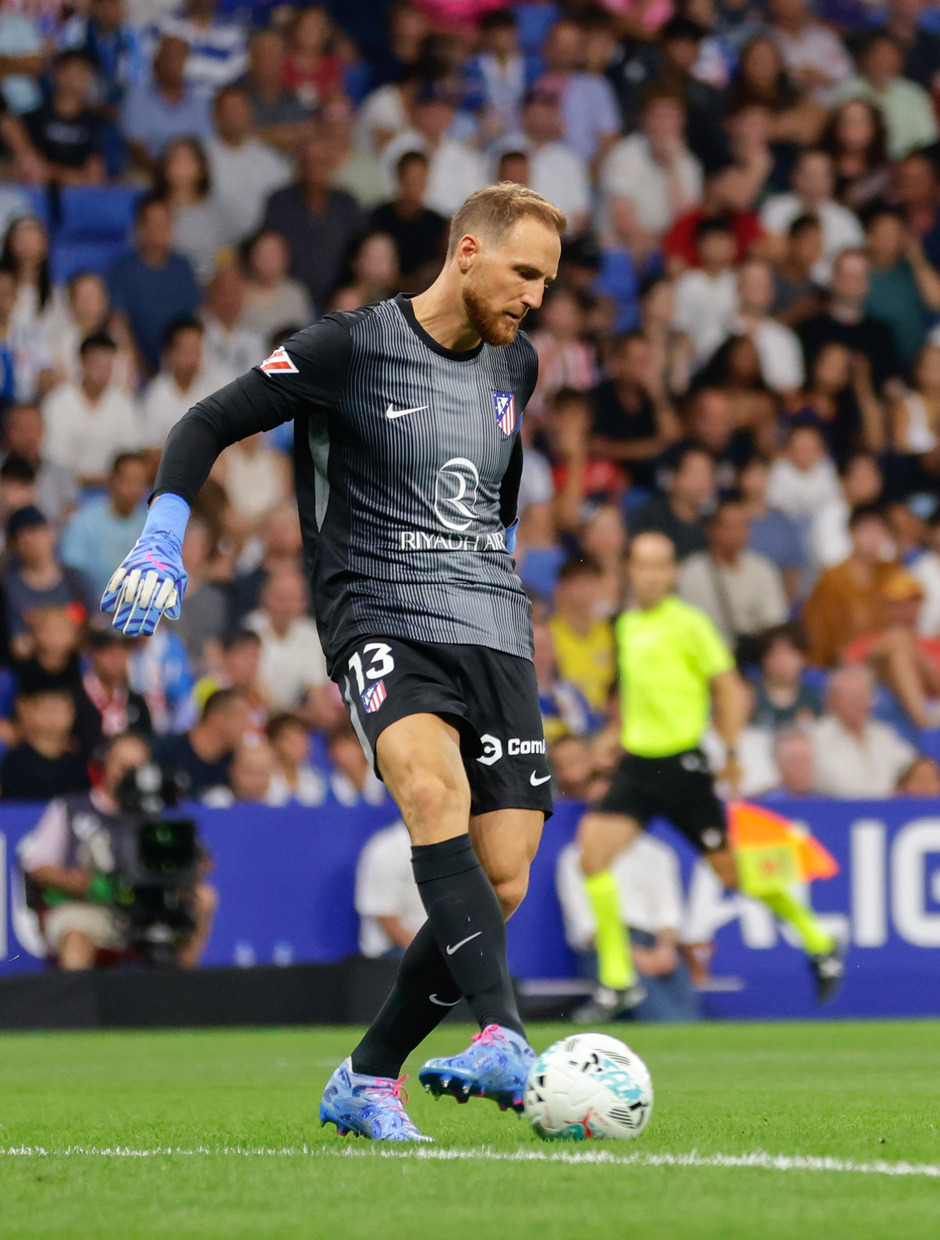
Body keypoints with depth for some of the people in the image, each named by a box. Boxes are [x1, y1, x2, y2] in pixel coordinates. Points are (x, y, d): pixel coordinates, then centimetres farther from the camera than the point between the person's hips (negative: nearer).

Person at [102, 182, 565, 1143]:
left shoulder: (515, 363, 14)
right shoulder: (349, 349, -4)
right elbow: (207, 425, -2)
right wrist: (162, 535, -14)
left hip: (494, 629, 6)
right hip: (380, 619, -6)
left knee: (502, 882, -6)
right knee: (433, 781, -36)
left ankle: (365, 1081, 11)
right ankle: (503, 1039, -45)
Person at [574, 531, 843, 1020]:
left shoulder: (689, 624, -8)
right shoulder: (626, 626, 12)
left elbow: (730, 690, -7)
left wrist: (730, 751, -13)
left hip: (683, 764, -6)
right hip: (636, 764, 6)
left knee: (731, 869, 2)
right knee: (592, 852, -12)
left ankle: (819, 944, 24)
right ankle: (618, 980, -5)